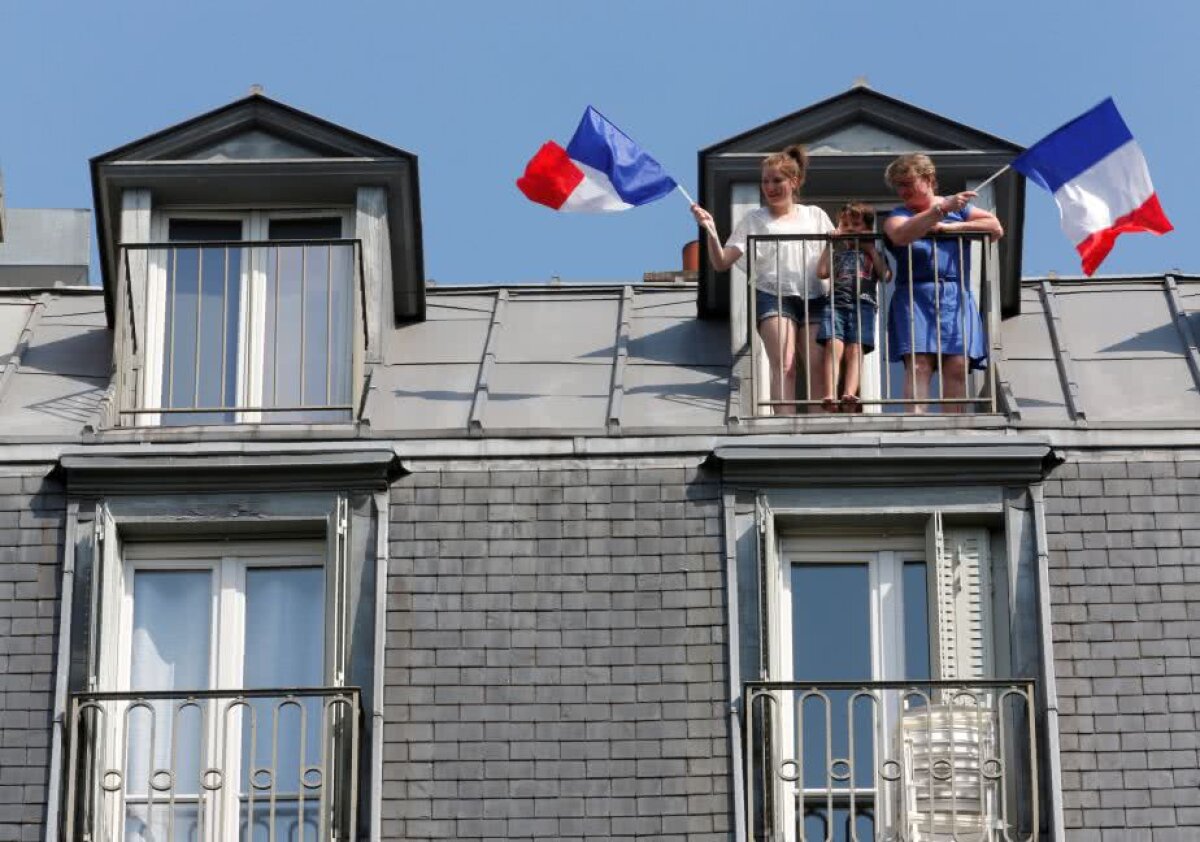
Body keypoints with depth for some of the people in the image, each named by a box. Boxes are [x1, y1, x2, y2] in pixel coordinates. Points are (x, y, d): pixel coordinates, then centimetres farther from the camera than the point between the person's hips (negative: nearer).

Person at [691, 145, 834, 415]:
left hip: (814, 299, 3)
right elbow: (721, 263, 3)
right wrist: (711, 231, -15)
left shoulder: (815, 216, 17)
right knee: (784, 366, -18)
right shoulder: (754, 220, 10)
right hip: (773, 295, -3)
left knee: (818, 369, -8)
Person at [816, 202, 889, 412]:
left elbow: (885, 275, 4)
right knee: (834, 347, -19)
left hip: (863, 304, -1)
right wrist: (830, 244, 15)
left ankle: (849, 396, -30)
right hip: (836, 302, 1)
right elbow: (822, 272, 10)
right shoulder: (837, 252, 26)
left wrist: (871, 248, 5)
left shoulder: (873, 254, 22)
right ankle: (829, 397, -32)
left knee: (854, 350, -16)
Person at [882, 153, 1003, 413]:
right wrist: (942, 209, -26)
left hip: (956, 297, 2)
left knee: (957, 366, -10)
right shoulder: (898, 216, 10)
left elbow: (996, 229, 4)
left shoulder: (958, 208, 16)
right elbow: (900, 235, -16)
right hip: (915, 297, -2)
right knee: (919, 363, -16)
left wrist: (949, 227, -3)